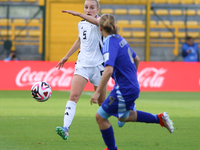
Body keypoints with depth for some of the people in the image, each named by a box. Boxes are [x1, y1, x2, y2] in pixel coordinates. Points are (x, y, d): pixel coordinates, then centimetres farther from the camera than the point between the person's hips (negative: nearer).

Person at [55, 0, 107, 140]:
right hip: (82, 64, 4)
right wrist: (66, 57, 34)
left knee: (102, 101, 8)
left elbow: (96, 21, -33)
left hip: (98, 65, -4)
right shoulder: (81, 24, 10)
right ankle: (66, 128, -28)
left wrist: (78, 14, -40)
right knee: (73, 96, -16)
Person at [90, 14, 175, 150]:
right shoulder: (120, 39, 6)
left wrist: (97, 92, -31)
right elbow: (137, 59, 19)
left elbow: (108, 70, -32)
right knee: (124, 116, 30)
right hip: (133, 86, 9)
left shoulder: (110, 43, -21)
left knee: (101, 116, 3)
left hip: (124, 90, -9)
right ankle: (160, 118, 32)